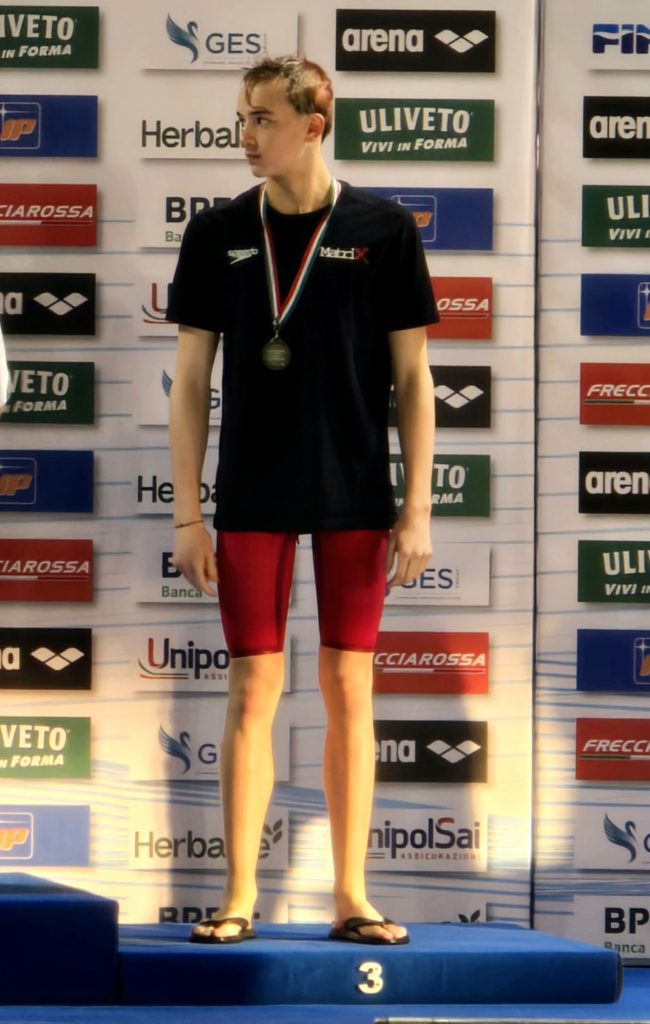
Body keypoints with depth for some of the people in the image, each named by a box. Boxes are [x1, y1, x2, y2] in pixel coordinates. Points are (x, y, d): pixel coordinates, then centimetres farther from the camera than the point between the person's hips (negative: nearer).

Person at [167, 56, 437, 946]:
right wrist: (187, 514, 0)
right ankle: (240, 898, 5)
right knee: (254, 689, 1)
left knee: (349, 689, 3)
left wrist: (418, 509, -3)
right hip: (252, 501, 1)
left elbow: (413, 377, 2)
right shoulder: (219, 233, 3)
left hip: (356, 498, -1)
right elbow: (190, 380, 5)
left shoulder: (382, 231, 0)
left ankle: (351, 897, 8)